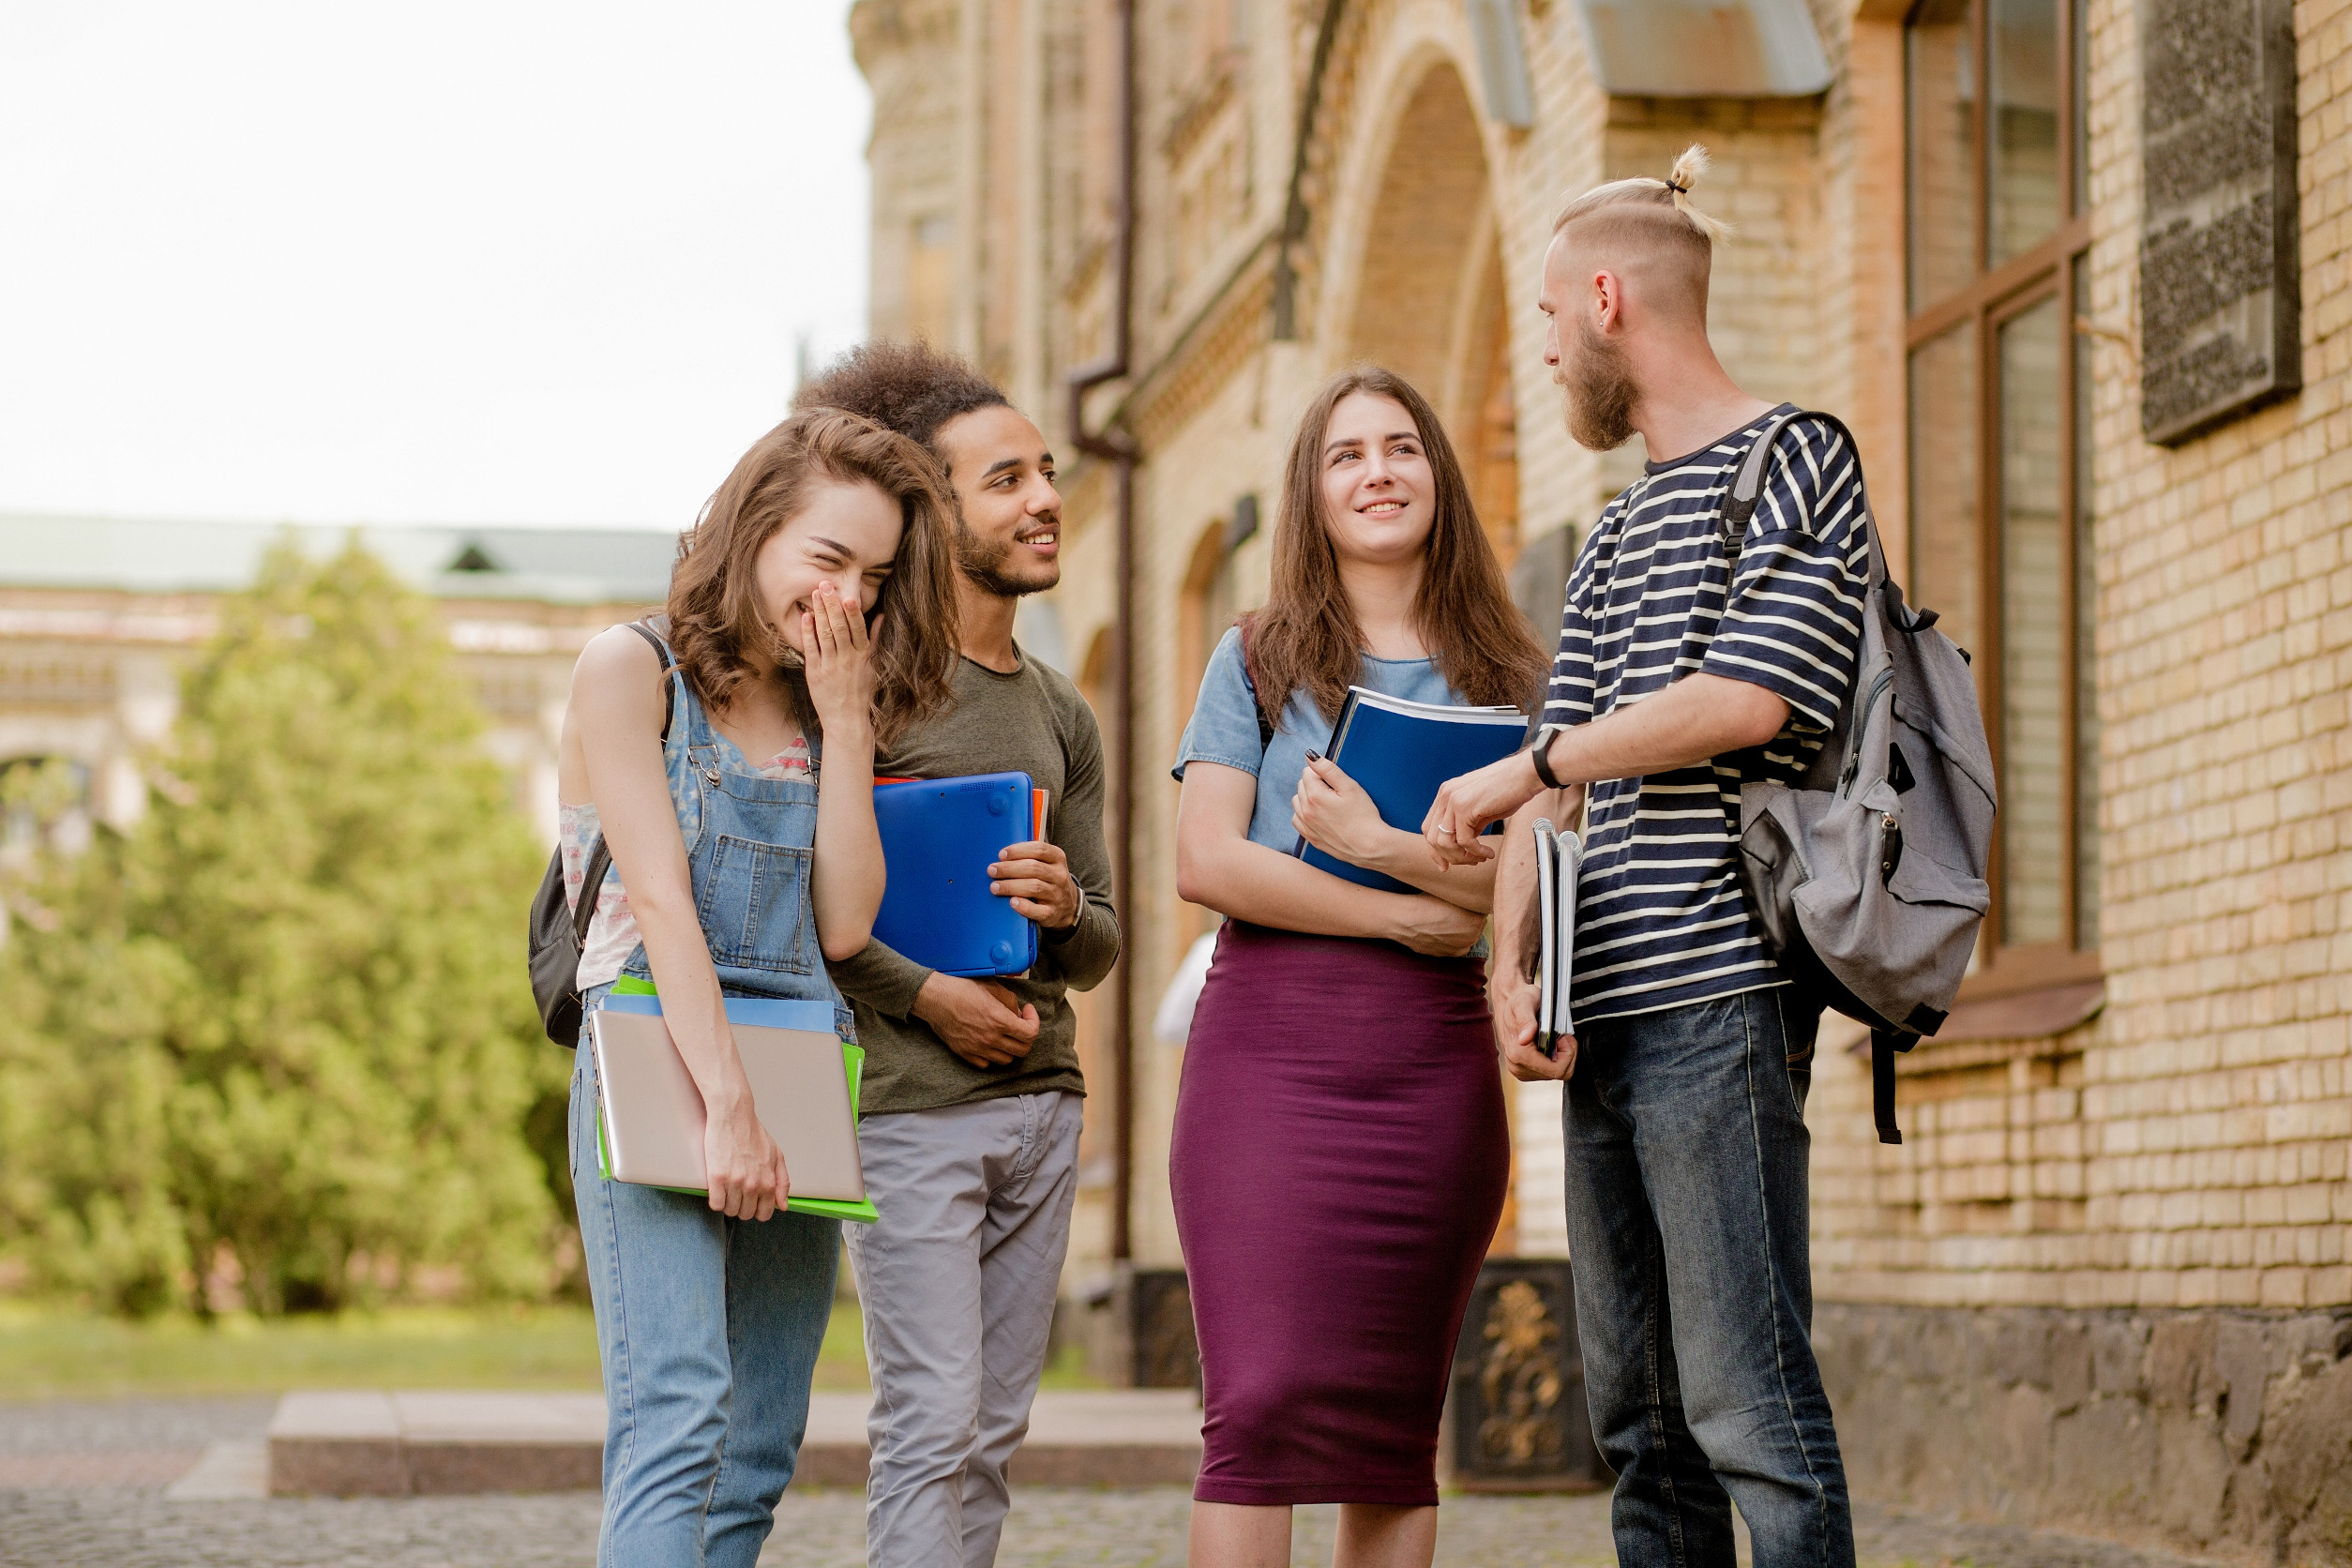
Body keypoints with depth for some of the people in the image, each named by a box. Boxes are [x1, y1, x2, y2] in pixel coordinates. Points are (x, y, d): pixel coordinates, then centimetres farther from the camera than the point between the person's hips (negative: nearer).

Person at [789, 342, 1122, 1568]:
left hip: (1042, 1099, 7)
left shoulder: (1063, 718, 17)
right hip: (910, 1100, -7)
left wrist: (1066, 911, -6)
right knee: (931, 1426, -10)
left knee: (993, 1433, 7)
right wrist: (928, 995, -14)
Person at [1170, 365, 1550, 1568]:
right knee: (1262, 1395, -11)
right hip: (1266, 1034, -2)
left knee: (1395, 1419, 4)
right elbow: (1206, 861, -2)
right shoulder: (1261, 659, 10)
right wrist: (1403, 917, -8)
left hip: (1434, 1060, 2)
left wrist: (1381, 845, -14)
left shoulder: (1506, 679, 12)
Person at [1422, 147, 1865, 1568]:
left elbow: (1747, 699, -14)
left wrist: (1526, 766, -5)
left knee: (1746, 1397, -11)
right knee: (1638, 1412, 9)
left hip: (1717, 994, -8)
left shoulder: (1795, 462, 0)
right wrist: (1513, 970, 1)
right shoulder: (1613, 538, 23)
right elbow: (1556, 777, 16)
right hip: (1605, 1020, 8)